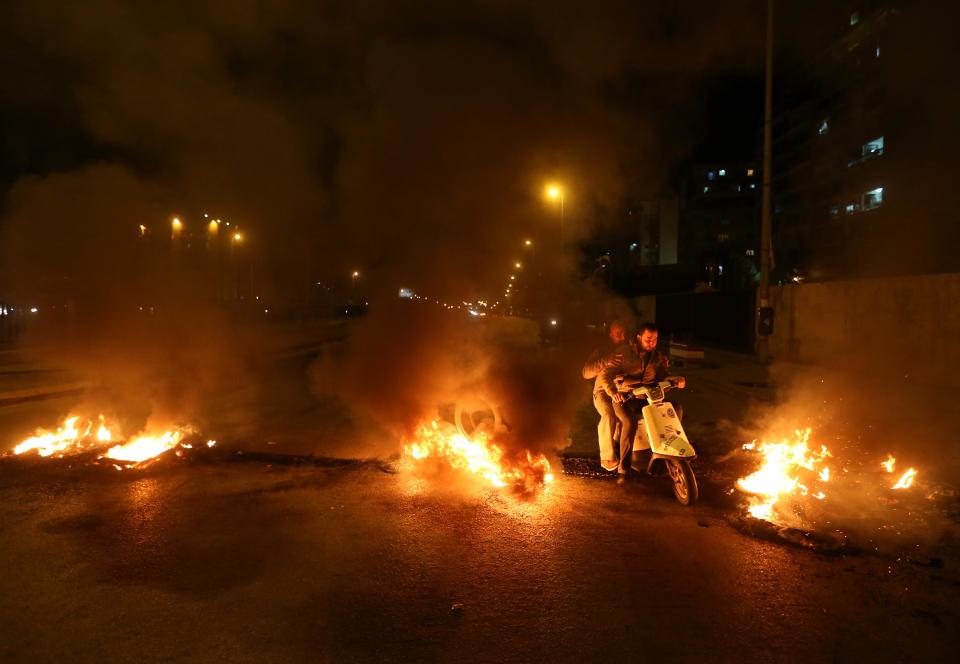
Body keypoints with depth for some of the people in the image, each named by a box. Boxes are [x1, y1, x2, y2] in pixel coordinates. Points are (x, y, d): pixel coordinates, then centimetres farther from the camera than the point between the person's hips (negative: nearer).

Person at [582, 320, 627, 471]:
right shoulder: (602, 352, 0)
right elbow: (586, 372, -16)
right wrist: (605, 362, -32)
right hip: (604, 392, -3)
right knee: (609, 414, -36)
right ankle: (608, 458, -27)